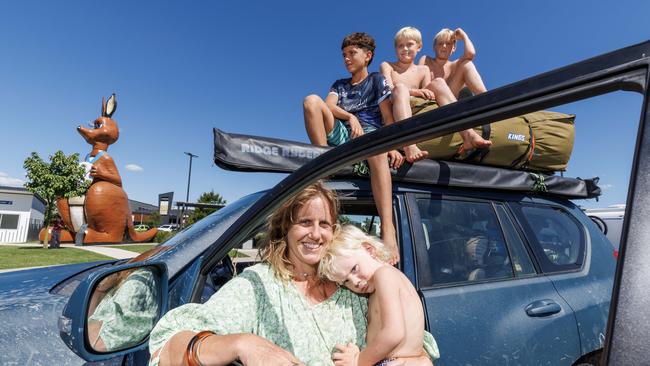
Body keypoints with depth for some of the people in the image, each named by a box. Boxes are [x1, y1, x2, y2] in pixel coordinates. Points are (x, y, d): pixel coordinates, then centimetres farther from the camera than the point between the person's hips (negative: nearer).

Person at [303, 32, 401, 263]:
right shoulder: (340, 85, 29)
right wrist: (350, 117, -15)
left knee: (378, 148, -42)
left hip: (370, 133, -3)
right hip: (340, 136, 4)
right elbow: (329, 107, 6)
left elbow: (388, 117, 2)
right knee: (311, 100, -19)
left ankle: (388, 229, -54)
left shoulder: (377, 80, 18)